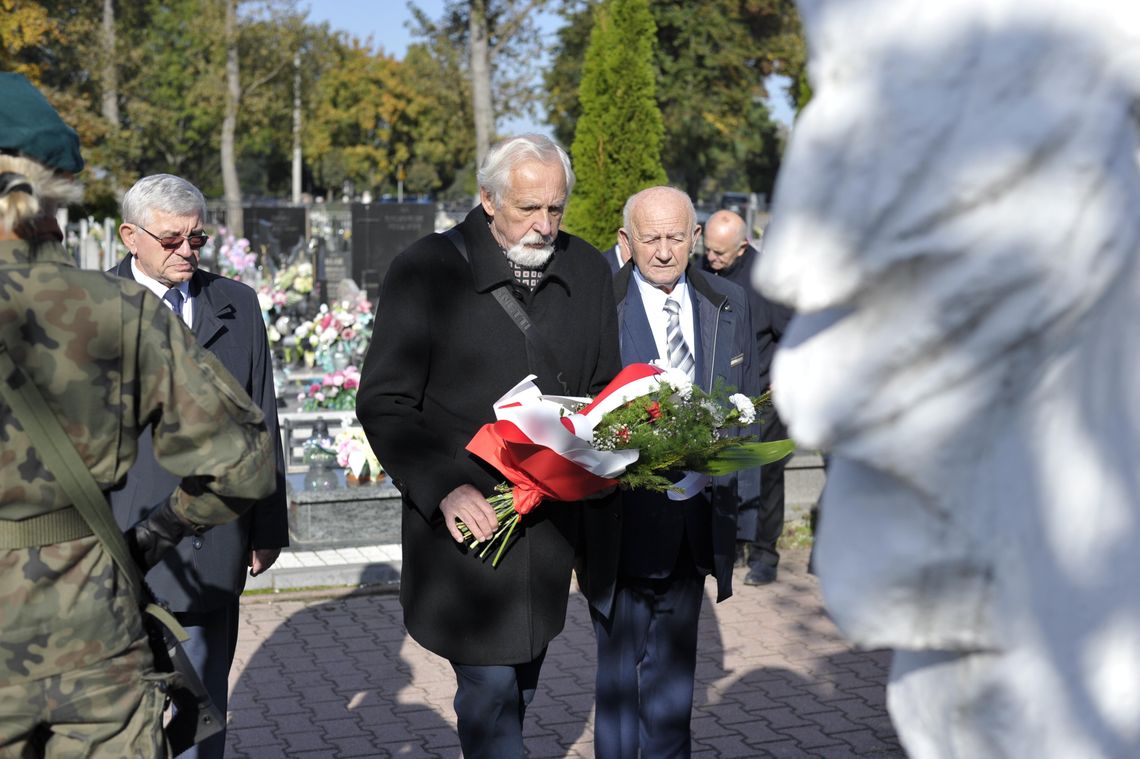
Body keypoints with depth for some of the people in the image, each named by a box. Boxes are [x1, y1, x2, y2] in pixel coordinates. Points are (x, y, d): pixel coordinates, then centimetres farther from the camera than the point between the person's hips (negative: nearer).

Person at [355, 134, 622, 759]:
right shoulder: (427, 271, -9)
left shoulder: (588, 270, 5)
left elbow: (605, 390, 14)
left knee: (521, 682, 18)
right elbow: (383, 404, -9)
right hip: (467, 519, -4)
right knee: (489, 689, -2)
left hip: (555, 519, 5)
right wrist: (445, 489, -22)